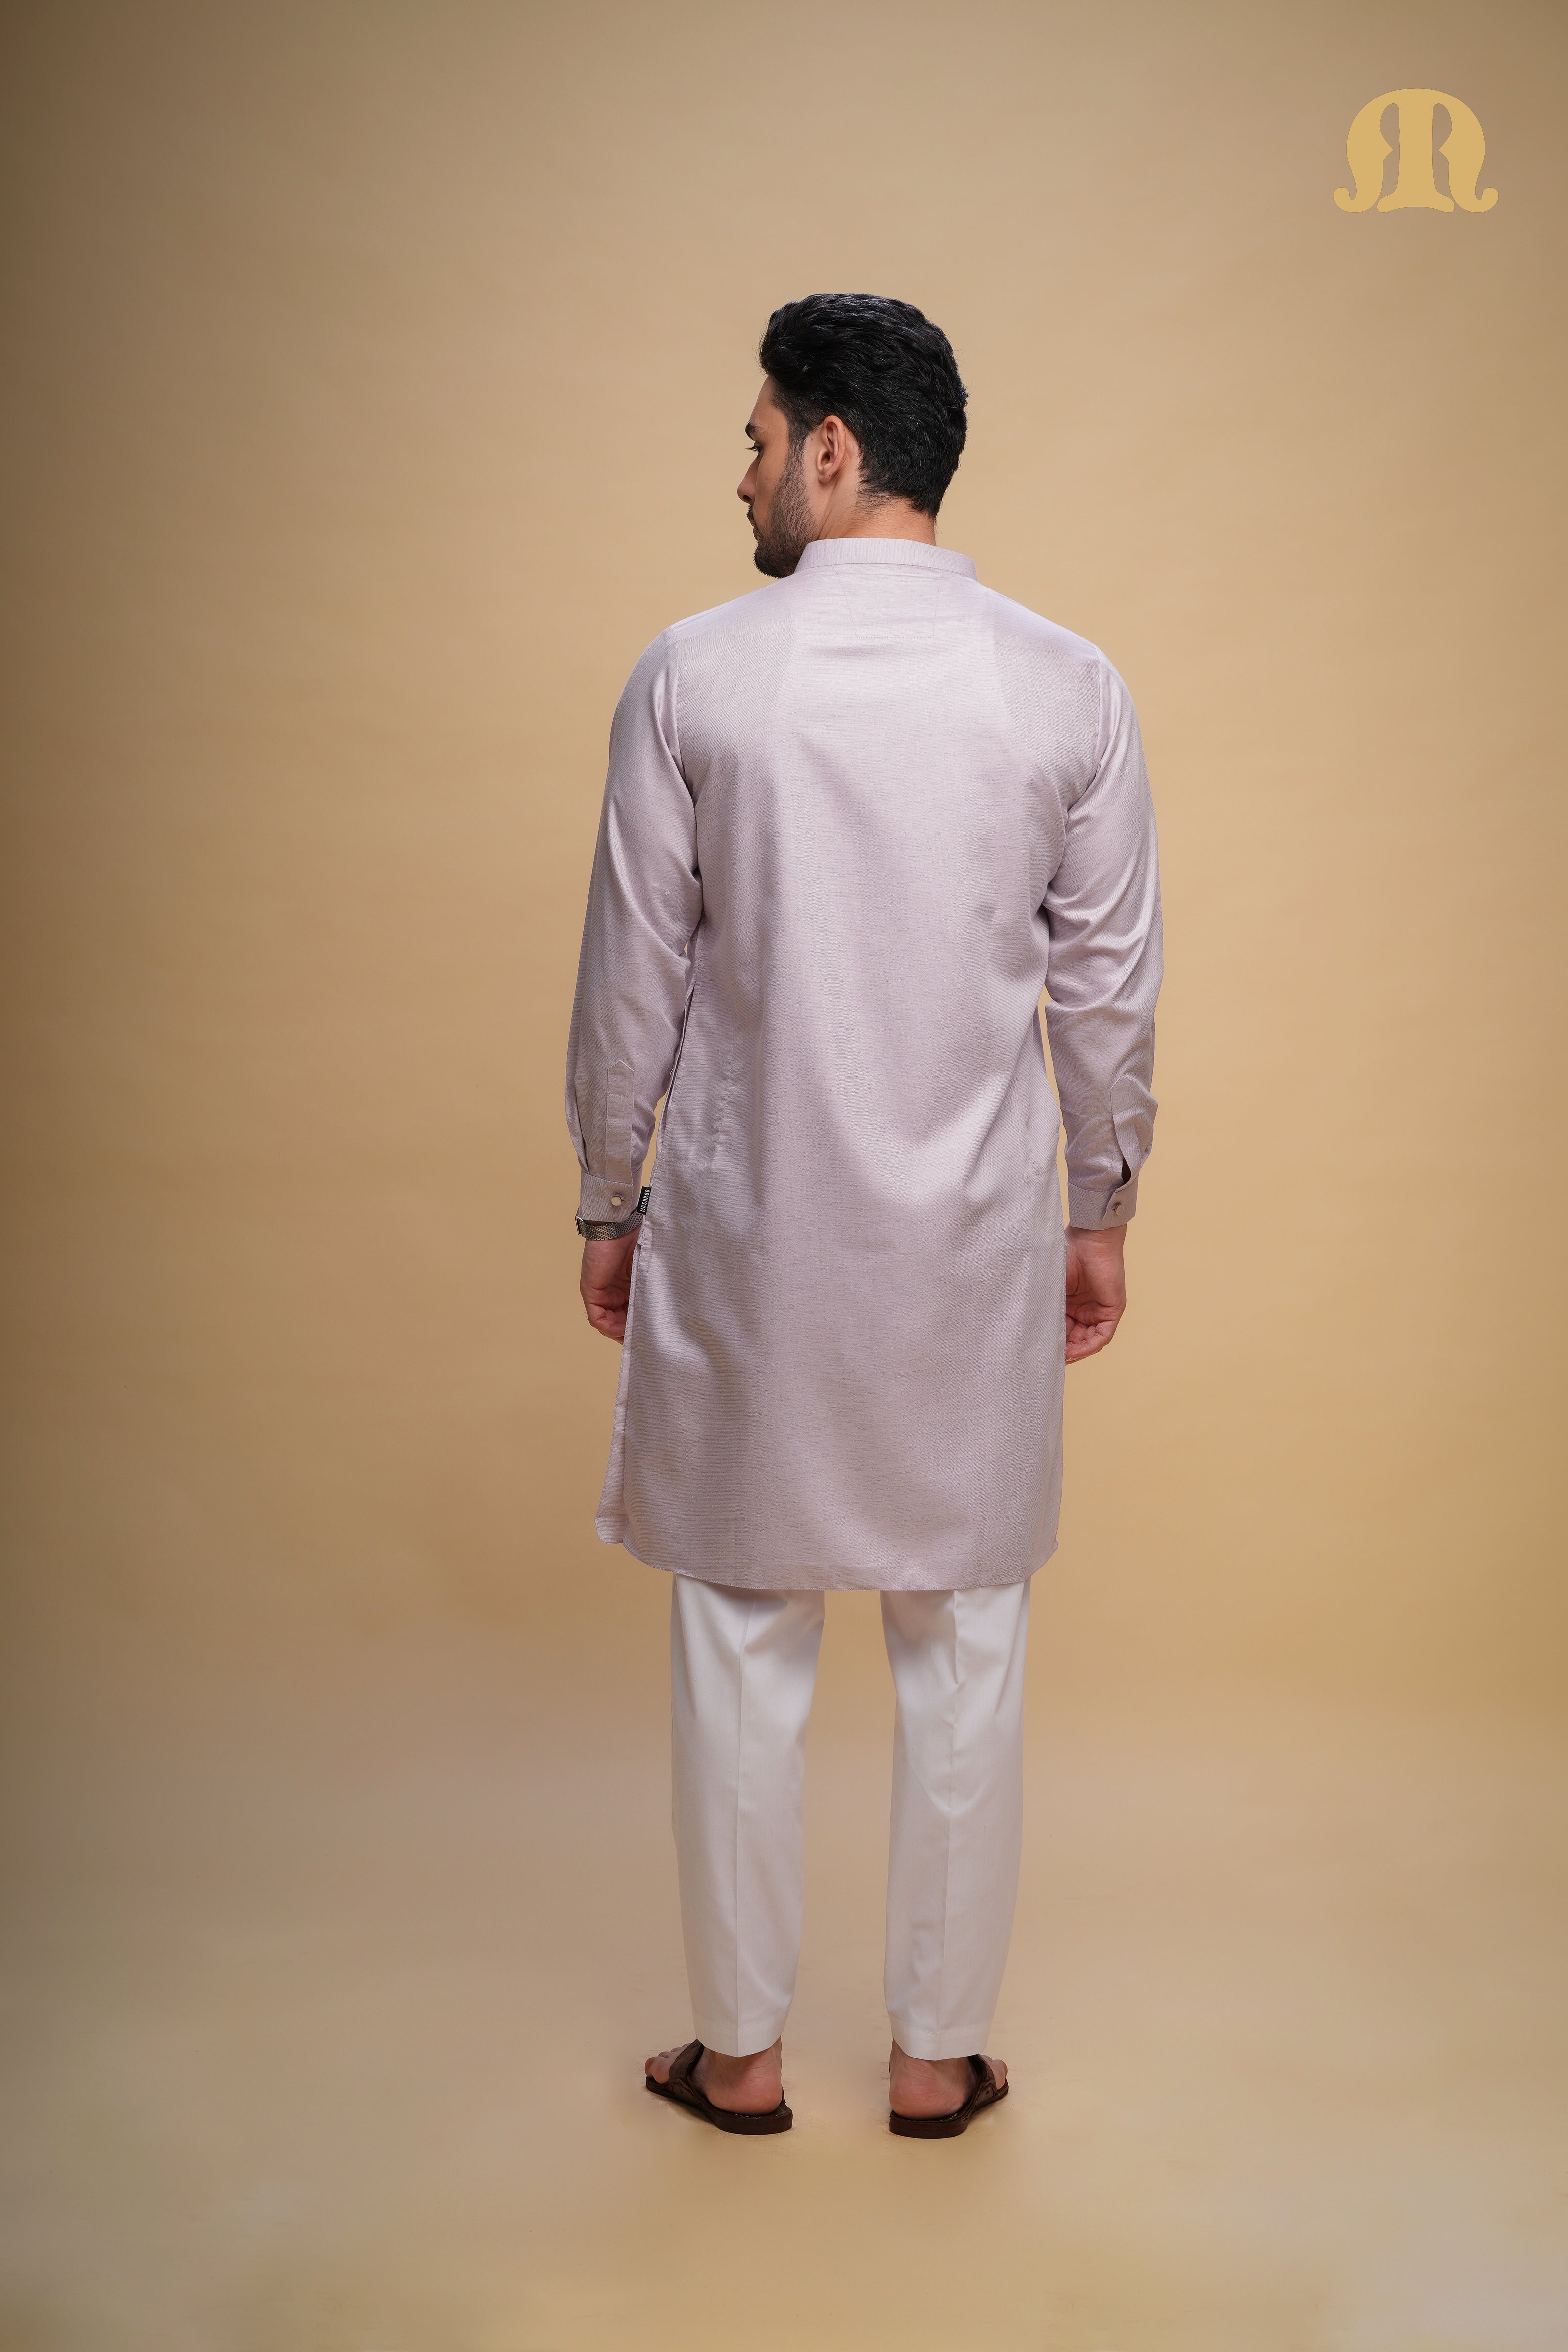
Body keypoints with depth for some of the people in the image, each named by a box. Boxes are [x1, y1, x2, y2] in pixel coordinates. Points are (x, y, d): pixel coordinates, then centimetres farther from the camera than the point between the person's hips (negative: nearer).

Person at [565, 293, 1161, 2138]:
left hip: (747, 1229, -1)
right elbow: (1111, 982, 2)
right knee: (965, 1650, 13)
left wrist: (607, 1203, 9)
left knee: (741, 1642, 12)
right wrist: (1105, 1202, 15)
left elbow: (634, 975, -3)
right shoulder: (1068, 687, -3)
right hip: (975, 1239, 2)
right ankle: (939, 2054, 27)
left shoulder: (692, 678, -7)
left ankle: (739, 2051, 26)